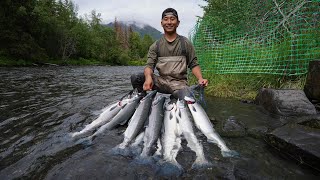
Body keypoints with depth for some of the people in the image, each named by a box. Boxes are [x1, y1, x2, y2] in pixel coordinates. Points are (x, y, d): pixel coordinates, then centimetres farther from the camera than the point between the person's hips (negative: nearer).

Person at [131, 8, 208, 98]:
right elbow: (149, 65, -1)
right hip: (161, 81, 2)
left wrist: (200, 78, -12)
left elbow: (193, 64, 8)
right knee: (135, 78, -18)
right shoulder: (155, 46, 10)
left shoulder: (186, 43, 9)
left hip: (179, 83, -1)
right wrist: (148, 77, -25)